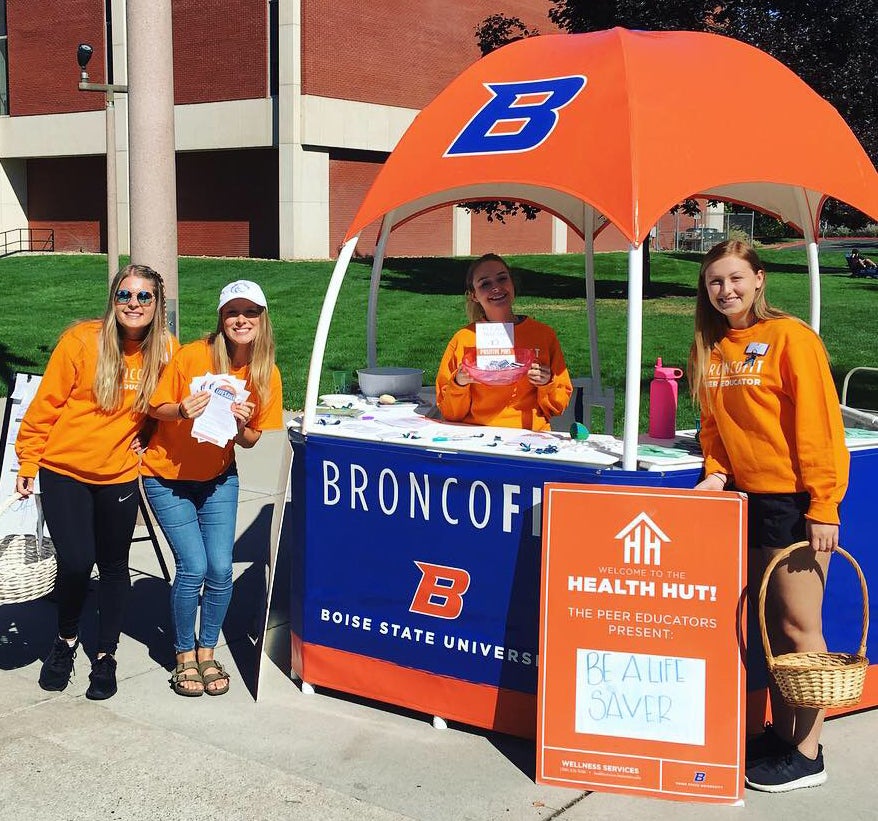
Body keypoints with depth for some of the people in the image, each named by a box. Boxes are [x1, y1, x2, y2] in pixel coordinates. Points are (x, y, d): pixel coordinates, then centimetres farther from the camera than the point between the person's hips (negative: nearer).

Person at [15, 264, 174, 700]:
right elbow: (46, 403, -7)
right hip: (64, 470, -2)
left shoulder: (165, 350, -6)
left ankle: (106, 656, 28)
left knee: (113, 565, 11)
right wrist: (27, 460, -3)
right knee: (75, 562, -9)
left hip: (118, 475, 3)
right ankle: (66, 640, 20)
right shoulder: (81, 340, -15)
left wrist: (145, 437, 3)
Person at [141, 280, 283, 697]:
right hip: (167, 476, -3)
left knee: (220, 569, -5)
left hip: (218, 478, 3)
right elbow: (156, 408, -8)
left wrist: (241, 426, -21)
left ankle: (207, 653, 19)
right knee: (194, 567, -11)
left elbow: (250, 441, 1)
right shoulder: (192, 356, -20)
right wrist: (181, 410, -29)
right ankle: (184, 656, 12)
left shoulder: (267, 374, -9)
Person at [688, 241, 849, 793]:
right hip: (747, 498, 7)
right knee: (771, 624, 13)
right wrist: (716, 472, 0)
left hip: (793, 499, -7)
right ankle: (781, 734, 24)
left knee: (798, 625, -1)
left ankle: (807, 756, 8)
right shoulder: (711, 348, 9)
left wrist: (823, 505, -17)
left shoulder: (790, 337, -11)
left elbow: (819, 423, -14)